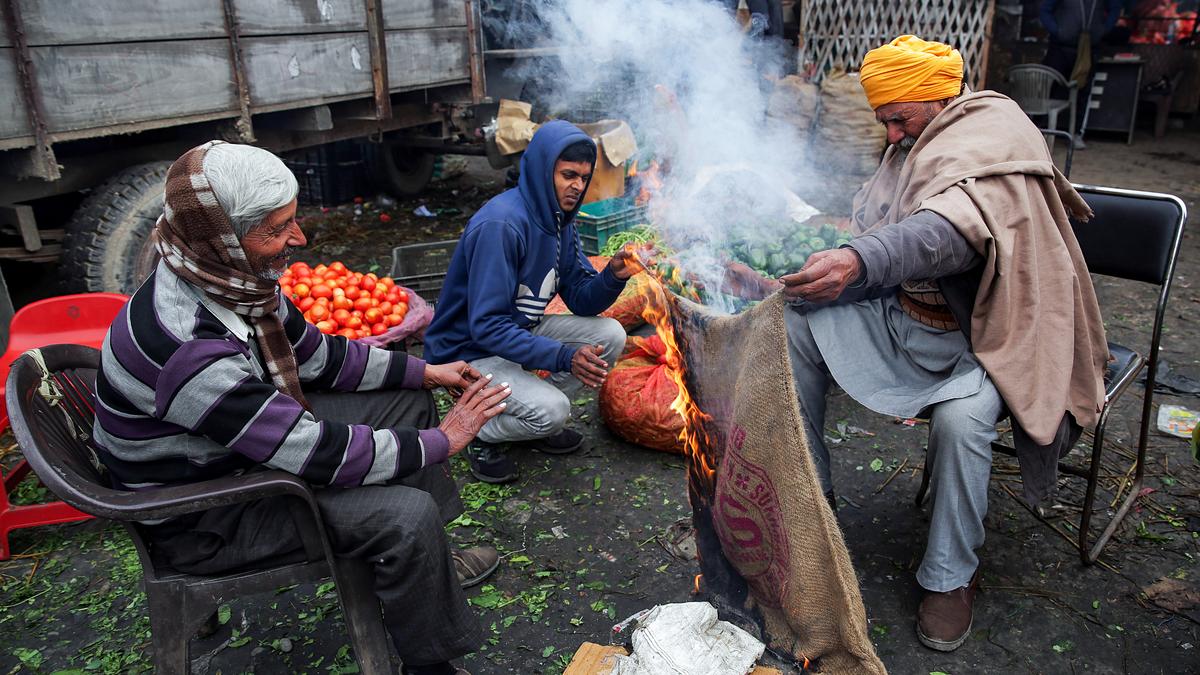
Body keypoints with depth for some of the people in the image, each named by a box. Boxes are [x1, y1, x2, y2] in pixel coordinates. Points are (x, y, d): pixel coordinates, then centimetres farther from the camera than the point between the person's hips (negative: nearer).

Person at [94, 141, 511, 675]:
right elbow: (319, 454, -33)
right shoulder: (186, 345, -37)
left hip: (255, 439, 9)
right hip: (200, 515, -9)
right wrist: (441, 441, -22)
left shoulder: (230, 277, -10)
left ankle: (429, 563, 21)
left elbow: (315, 354, 5)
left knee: (409, 399, 8)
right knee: (408, 514, -24)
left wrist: (426, 371, 1)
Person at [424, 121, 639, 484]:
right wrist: (564, 357, -37)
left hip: (521, 331, 9)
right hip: (469, 352, -8)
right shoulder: (501, 223, -28)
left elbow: (581, 300, 1)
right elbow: (487, 327, -31)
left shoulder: (558, 218, -1)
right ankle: (478, 432, 3)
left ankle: (539, 417, 9)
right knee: (552, 409, -28)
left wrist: (613, 276, -20)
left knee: (611, 335, -6)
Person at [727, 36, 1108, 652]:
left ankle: (950, 577, -8)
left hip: (982, 337, -7)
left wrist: (861, 261, -52)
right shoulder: (907, 152, 10)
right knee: (797, 326, -8)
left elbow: (954, 227, -36)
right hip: (903, 317, 7)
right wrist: (779, 286, -11)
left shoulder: (996, 133, -14)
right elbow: (861, 245, 4)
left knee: (960, 416, -34)